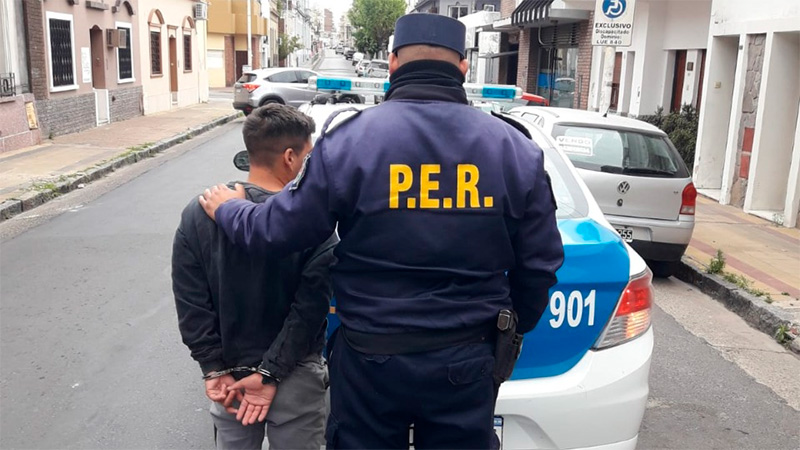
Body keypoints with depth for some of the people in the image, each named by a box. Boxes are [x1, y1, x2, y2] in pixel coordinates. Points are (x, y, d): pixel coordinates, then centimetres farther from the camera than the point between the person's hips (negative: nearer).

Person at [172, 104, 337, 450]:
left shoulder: (198, 216, -6)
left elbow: (191, 303, -7)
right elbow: (311, 307, -19)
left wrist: (214, 370, -4)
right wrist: (270, 373, -14)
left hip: (228, 373, 3)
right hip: (294, 377, -3)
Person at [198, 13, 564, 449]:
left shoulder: (349, 136, -12)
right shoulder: (515, 148, -5)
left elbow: (277, 229, -4)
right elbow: (539, 265, 1)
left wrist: (227, 209, 18)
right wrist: (511, 329, 20)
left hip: (370, 358, -1)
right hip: (465, 360, 2)